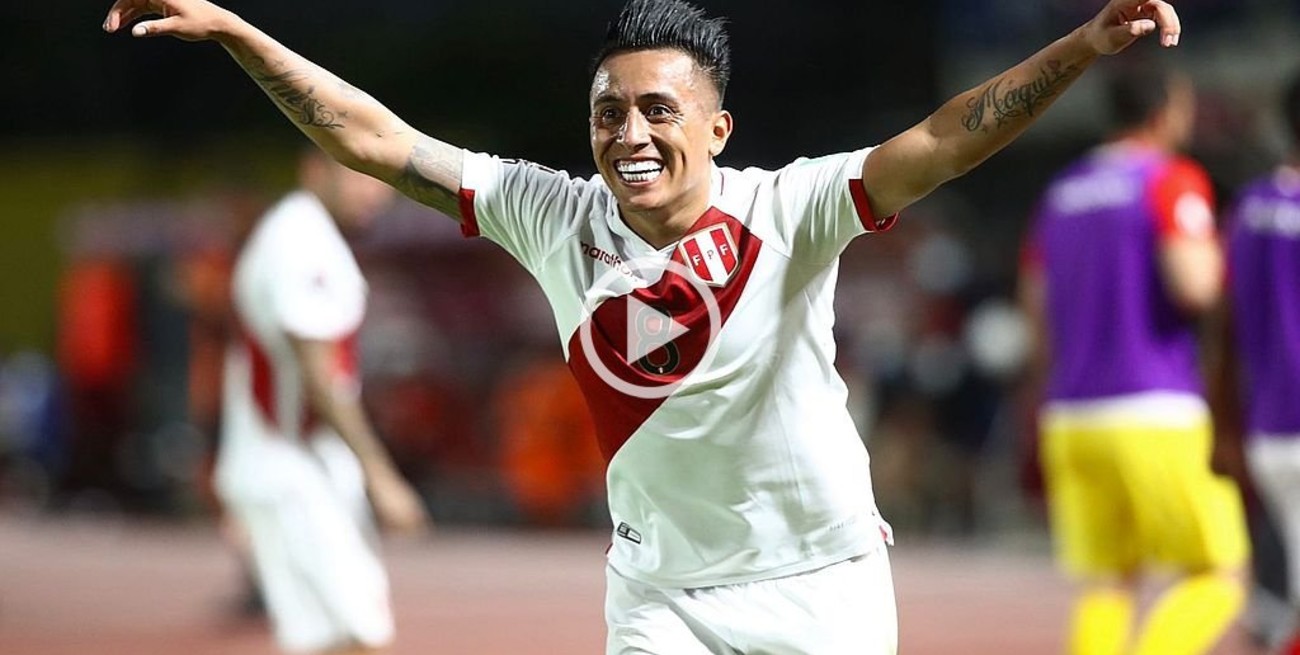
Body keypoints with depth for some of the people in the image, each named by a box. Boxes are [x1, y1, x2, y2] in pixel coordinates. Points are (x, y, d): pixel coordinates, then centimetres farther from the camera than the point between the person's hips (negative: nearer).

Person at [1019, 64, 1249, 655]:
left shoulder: (1062, 191, 16)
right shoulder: (1174, 181, -6)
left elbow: (1035, 299, 19)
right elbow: (1193, 286, -17)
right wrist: (1212, 254, 4)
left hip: (1069, 414, 7)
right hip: (1154, 413, -7)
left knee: (1105, 586, 8)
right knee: (1218, 574, 0)